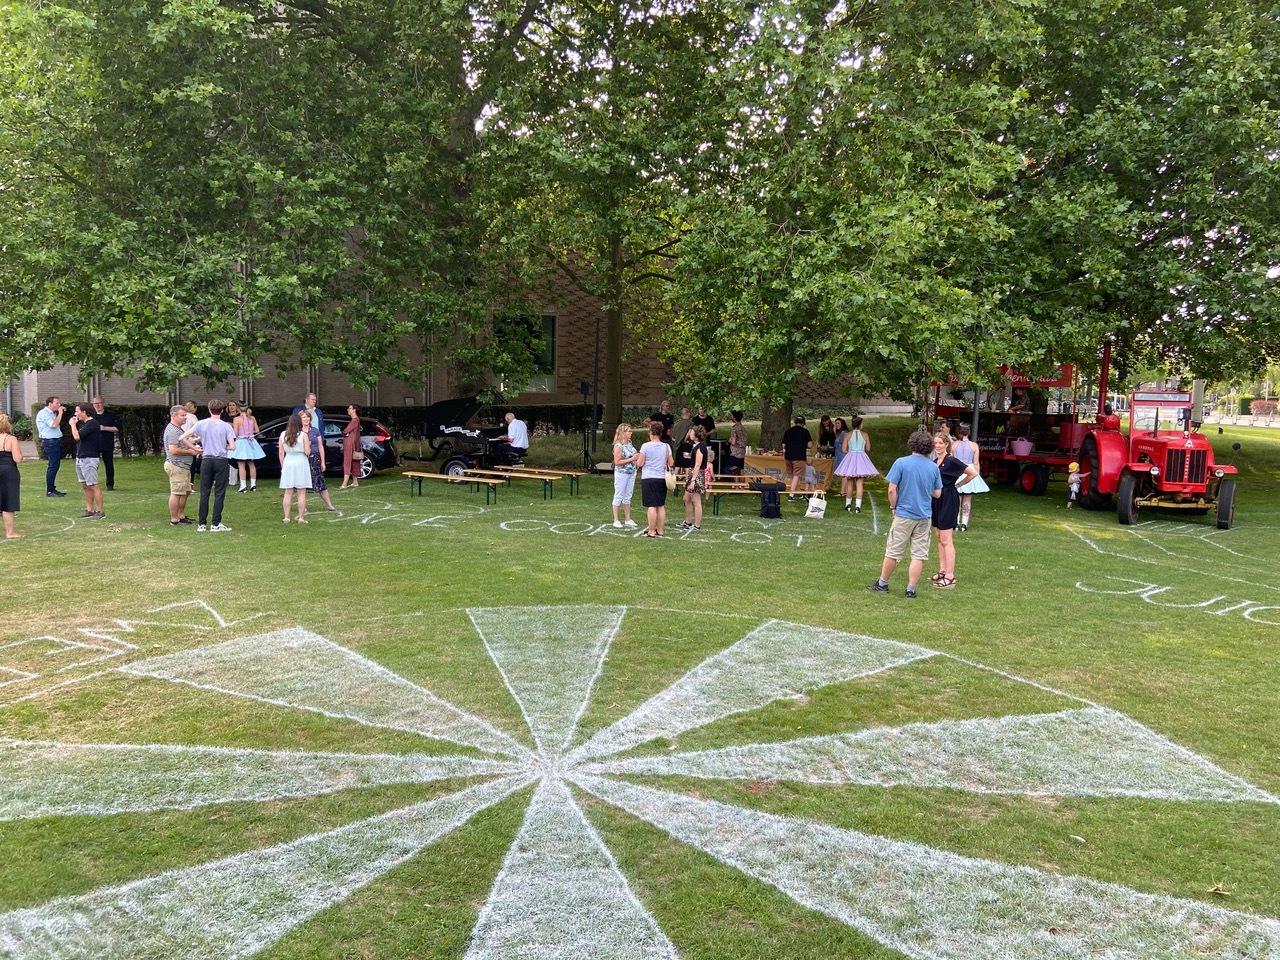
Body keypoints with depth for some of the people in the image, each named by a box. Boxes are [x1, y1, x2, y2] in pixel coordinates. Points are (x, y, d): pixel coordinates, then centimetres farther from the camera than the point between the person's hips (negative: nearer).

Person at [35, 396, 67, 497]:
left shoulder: (51, 413, 18)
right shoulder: (44, 413, -12)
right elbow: (54, 424, -24)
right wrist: (60, 413, -17)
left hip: (55, 441, 10)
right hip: (50, 441, -10)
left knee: (55, 465, 13)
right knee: (53, 466, -10)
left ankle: (52, 489, 19)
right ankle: (49, 491, -7)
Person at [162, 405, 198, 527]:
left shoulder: (179, 429, 17)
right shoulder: (172, 431, -17)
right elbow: (173, 450, -25)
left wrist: (192, 443, 15)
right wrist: (190, 452, -16)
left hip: (184, 466, 11)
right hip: (176, 466, -11)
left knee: (186, 491, 18)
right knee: (177, 493, -7)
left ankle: (181, 515, 29)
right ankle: (174, 520, -3)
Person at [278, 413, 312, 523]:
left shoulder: (283, 434, 1)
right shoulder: (303, 435, -9)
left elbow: (281, 452, 3)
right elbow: (307, 452, -10)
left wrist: (282, 466, 13)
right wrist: (308, 444, 9)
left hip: (288, 463, 3)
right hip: (301, 463, -3)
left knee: (288, 492, 9)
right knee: (301, 493, 2)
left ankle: (286, 517, 10)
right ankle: (301, 518, 1)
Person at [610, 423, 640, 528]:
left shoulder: (629, 444, 8)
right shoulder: (618, 446, -16)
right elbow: (617, 462, -20)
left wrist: (638, 457, 3)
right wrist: (632, 459, -21)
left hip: (631, 473, 7)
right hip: (621, 473, -7)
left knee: (627, 497, 14)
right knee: (618, 497, 2)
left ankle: (628, 519, 21)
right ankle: (616, 520, 9)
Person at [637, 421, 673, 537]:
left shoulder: (646, 446, -10)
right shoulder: (666, 446, 1)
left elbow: (640, 463, -8)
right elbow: (671, 463, 6)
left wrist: (638, 457, 13)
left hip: (648, 479, -4)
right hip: (662, 479, 4)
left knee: (651, 506, -3)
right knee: (661, 506, 11)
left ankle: (651, 531, -2)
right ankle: (660, 530, 15)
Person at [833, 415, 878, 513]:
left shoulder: (848, 435, -3)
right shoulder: (865, 435, -2)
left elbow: (844, 450, -5)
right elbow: (868, 449, 3)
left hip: (850, 457, 1)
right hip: (861, 458, 0)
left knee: (849, 484, 12)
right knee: (859, 484, -1)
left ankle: (848, 504, 19)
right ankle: (857, 506, -7)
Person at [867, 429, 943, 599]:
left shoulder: (901, 463, -11)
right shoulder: (933, 467, -1)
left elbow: (892, 490, -13)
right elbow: (937, 494, 8)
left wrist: (894, 507, 3)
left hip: (904, 515, -2)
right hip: (924, 516, 2)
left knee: (893, 552, 9)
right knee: (919, 555, 6)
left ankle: (882, 584, 21)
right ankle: (911, 590, 8)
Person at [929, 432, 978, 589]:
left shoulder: (952, 461, -14)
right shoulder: (934, 462, 9)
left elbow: (973, 473, -16)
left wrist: (958, 484, -5)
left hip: (948, 501, -8)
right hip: (936, 501, 8)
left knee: (946, 540, -8)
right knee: (939, 538, 12)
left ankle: (950, 576, -5)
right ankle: (942, 571, 20)